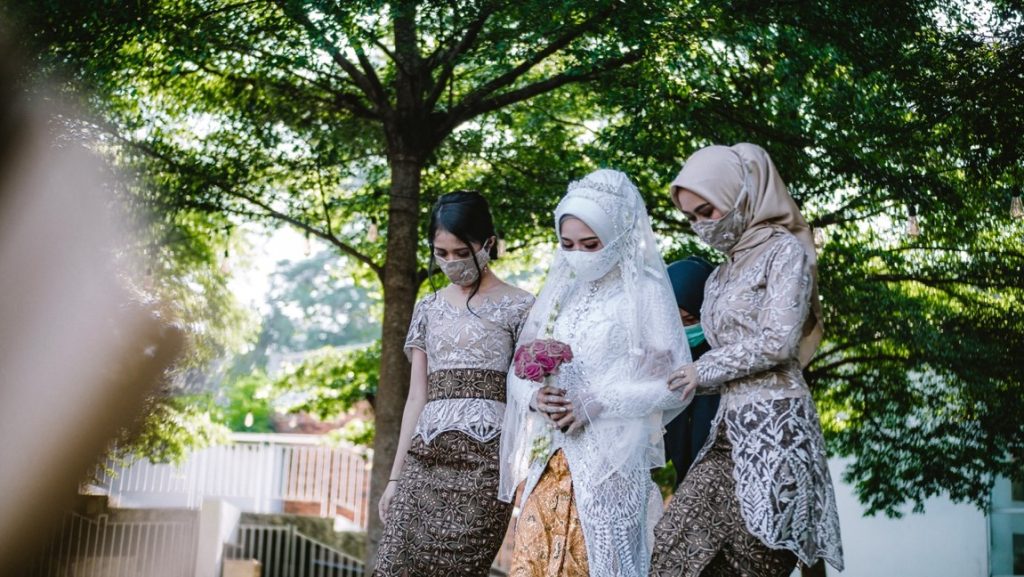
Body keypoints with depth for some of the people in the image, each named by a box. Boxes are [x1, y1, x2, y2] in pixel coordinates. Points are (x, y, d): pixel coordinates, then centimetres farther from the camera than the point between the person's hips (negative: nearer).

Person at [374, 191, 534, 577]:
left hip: (484, 457, -4)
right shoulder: (428, 308, 16)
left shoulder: (518, 307, 3)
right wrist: (395, 475, 12)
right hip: (425, 457, 4)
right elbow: (417, 396, 15)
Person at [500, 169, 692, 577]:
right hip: (548, 460, 5)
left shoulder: (644, 291, -3)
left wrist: (597, 404, -14)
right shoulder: (560, 290, 14)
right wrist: (534, 397, -7)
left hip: (610, 462, -5)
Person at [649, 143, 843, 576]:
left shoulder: (784, 251, -2)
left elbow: (778, 342, -12)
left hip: (774, 428, -7)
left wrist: (705, 369, -3)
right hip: (731, 430, 7)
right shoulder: (723, 274, 21)